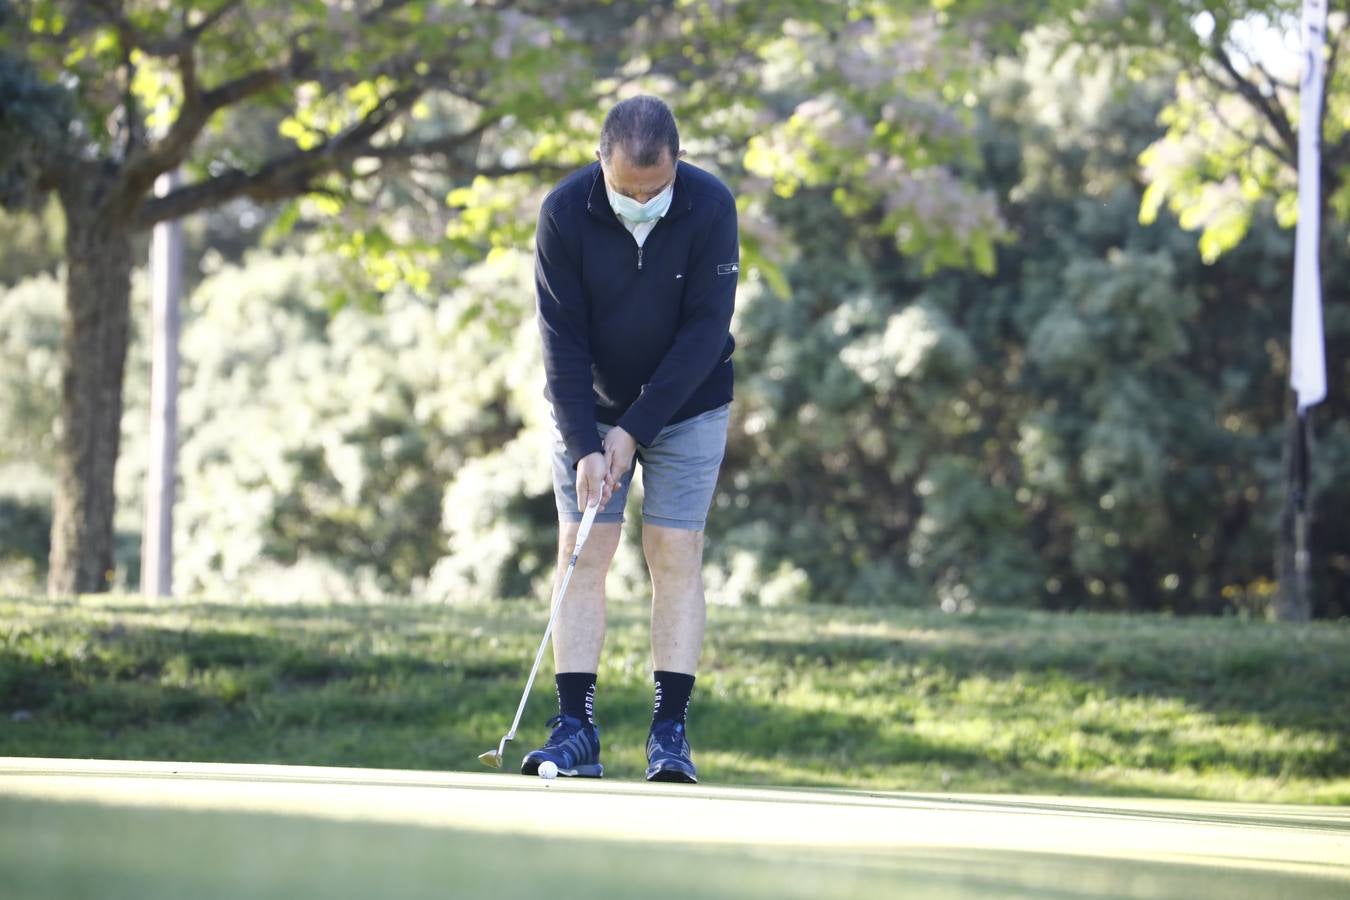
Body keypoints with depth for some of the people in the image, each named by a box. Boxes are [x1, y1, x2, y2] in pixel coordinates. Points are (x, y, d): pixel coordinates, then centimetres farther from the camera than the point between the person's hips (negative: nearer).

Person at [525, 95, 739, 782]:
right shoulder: (564, 212, -18)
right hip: (588, 407, 1)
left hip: (685, 406, -1)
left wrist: (635, 429, -21)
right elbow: (562, 338, -16)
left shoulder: (711, 207, -20)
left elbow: (705, 331, -19)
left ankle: (670, 732, -6)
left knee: (676, 554, -6)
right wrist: (584, 445, -22)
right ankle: (575, 729, -5)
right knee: (582, 553, -5)